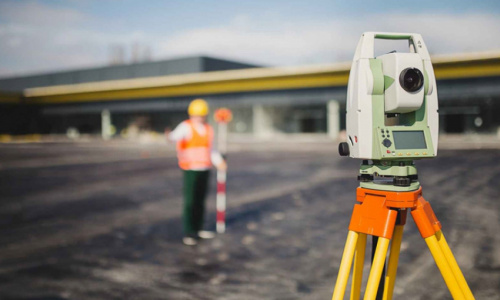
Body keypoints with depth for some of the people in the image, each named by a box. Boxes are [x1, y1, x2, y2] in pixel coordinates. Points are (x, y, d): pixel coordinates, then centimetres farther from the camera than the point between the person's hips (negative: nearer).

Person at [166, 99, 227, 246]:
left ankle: (198, 229, 22)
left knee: (200, 201, 11)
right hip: (190, 170, -6)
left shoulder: (208, 129, 8)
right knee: (190, 202, -7)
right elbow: (176, 135, -33)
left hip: (205, 170, 6)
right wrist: (170, 136, -56)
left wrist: (219, 162, 5)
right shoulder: (185, 126, -11)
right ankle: (188, 234, -1)